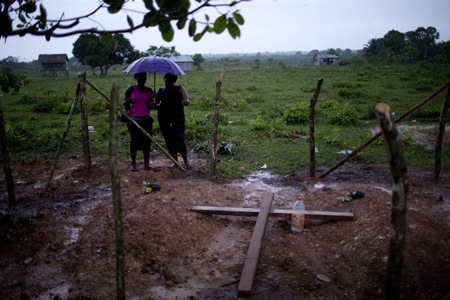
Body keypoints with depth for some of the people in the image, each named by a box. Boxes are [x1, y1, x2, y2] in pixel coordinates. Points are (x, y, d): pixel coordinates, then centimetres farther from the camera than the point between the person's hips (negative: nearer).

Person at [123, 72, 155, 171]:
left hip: (146, 119, 3)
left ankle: (146, 163, 8)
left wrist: (152, 104, -8)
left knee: (147, 141, 1)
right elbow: (125, 103, 5)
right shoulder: (131, 89, 0)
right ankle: (133, 163, 12)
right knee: (134, 140, 2)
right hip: (134, 119, -3)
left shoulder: (149, 90, 9)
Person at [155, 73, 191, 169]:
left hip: (178, 119, -3)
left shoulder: (179, 89, -1)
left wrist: (185, 101, -39)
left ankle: (186, 161, 6)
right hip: (164, 121, 4)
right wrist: (158, 106, -11)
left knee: (180, 140, -11)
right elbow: (156, 105, 13)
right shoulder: (161, 91, 8)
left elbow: (186, 99, -14)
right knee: (170, 141, 6)